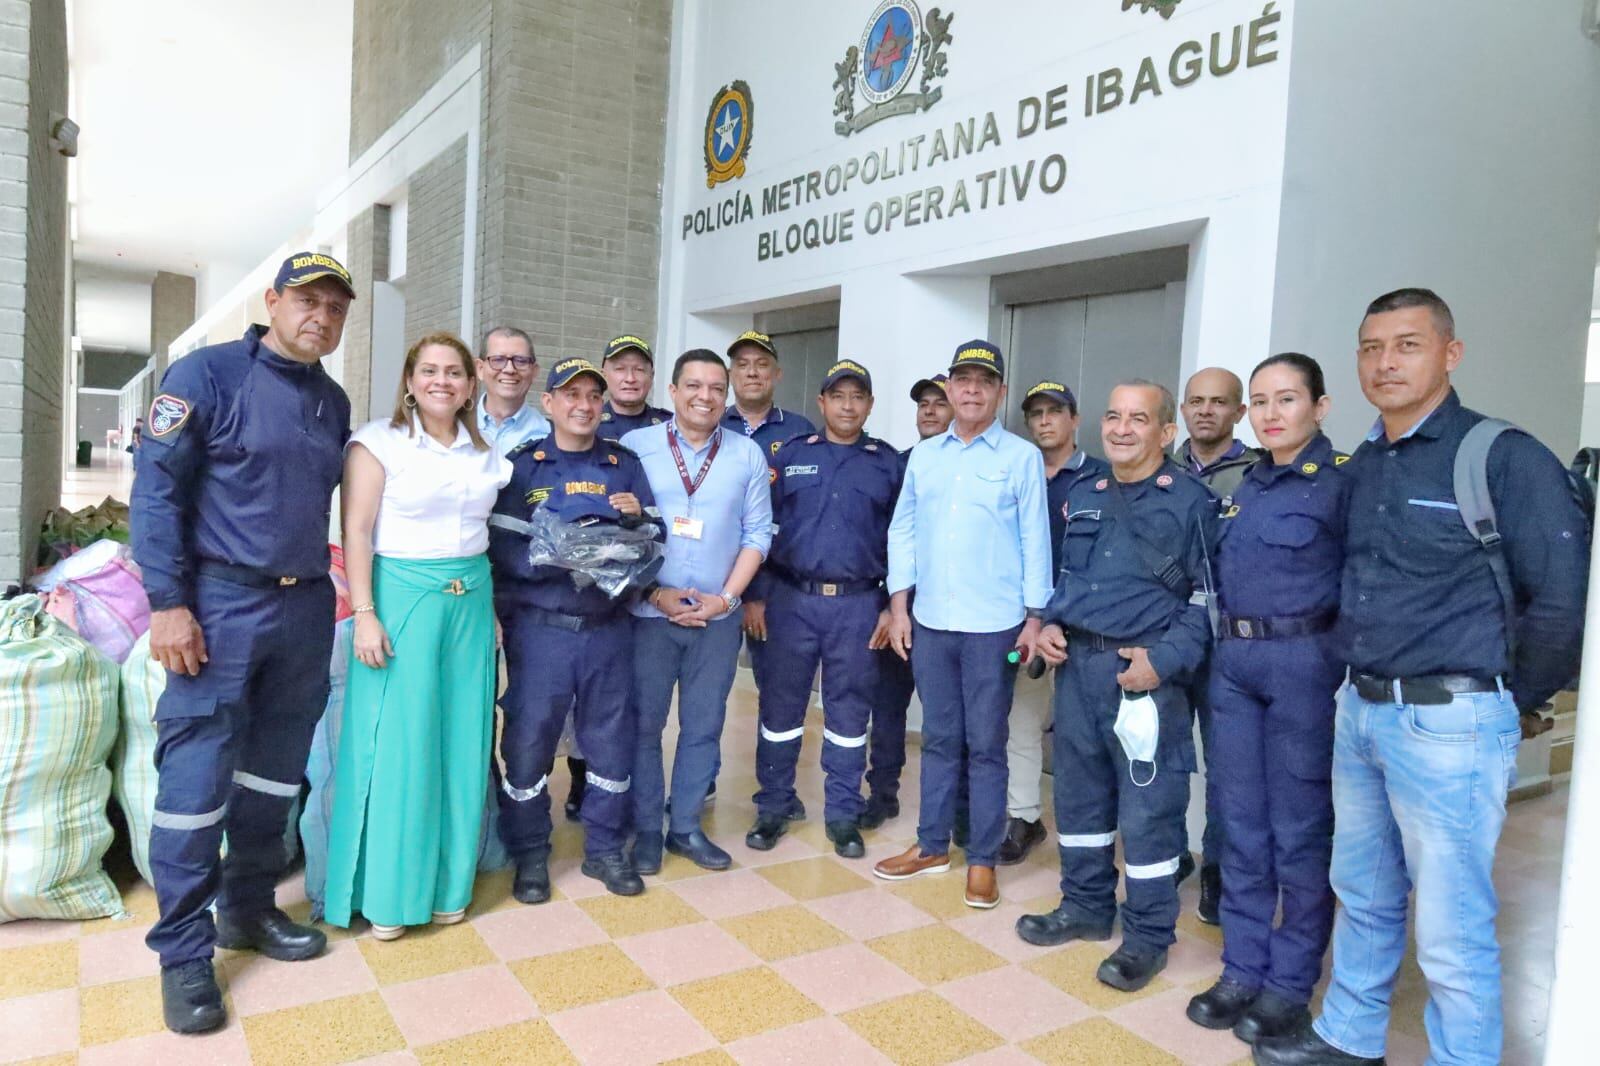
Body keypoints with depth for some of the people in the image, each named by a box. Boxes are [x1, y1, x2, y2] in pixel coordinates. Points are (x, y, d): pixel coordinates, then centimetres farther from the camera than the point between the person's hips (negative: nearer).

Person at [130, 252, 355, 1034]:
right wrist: (167, 603, -16)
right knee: (196, 776, -2)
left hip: (306, 607, 6)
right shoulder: (208, 373, -5)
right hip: (222, 602, -6)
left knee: (275, 771, 14)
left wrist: (338, 595, 13)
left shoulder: (334, 402, 12)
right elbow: (156, 488, -10)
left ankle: (247, 908, 30)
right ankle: (184, 953, 12)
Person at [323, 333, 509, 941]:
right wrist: (364, 614, -14)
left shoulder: (486, 453, 12)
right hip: (402, 597, -4)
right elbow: (356, 532, -6)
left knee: (461, 747, 7)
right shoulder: (380, 441, -2)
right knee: (396, 747, -1)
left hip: (471, 602, 5)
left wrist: (494, 611, 10)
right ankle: (388, 893, 14)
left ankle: (447, 884, 21)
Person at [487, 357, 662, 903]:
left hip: (610, 628, 3)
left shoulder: (625, 464, 10)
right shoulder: (523, 464, 2)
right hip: (541, 628, -2)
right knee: (529, 741, 4)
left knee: (611, 740, 9)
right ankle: (530, 854, 22)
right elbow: (502, 549, -8)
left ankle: (605, 848, 26)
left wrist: (639, 518, -13)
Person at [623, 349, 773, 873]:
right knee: (643, 723, 5)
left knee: (703, 726, 9)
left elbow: (757, 533, 5)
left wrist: (725, 598, -5)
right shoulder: (635, 446, -2)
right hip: (649, 612, -2)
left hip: (718, 615, 2)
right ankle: (646, 830, 20)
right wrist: (657, 594, -10)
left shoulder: (747, 454, 4)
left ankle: (686, 827, 24)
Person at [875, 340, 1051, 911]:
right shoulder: (923, 455, 9)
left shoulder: (1022, 457, -2)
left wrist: (1034, 619, -5)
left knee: (986, 745, 6)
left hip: (993, 626, -3)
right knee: (938, 738, 14)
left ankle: (982, 859, 18)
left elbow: (1034, 541, -3)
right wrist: (899, 605, 3)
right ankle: (932, 845, 27)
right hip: (930, 621, 3)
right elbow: (903, 531, 9)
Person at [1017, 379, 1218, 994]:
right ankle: (1086, 906, 32)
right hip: (1077, 664, 7)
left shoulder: (1191, 502, -6)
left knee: (1148, 807, 1)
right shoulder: (1082, 497, 13)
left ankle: (1148, 936, 17)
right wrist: (1051, 623, 5)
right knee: (1078, 791, 15)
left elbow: (1208, 597, -8)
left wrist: (1165, 659, -17)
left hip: (1145, 671, -6)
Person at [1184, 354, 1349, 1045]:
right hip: (1232, 660, 6)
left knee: (1299, 830, 5)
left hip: (1304, 662, -6)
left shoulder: (1344, 479, -7)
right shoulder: (1246, 484, 13)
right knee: (1242, 825, 12)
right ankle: (1243, 968, 25)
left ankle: (1291, 983, 20)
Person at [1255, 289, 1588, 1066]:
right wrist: (1359, 677, 11)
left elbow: (1564, 598, -13)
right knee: (1362, 894, 21)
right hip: (1359, 712, 7)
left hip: (1450, 724, -7)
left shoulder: (1503, 458, -12)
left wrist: (1513, 698, -4)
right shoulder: (1359, 468, 9)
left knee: (1451, 927, 3)